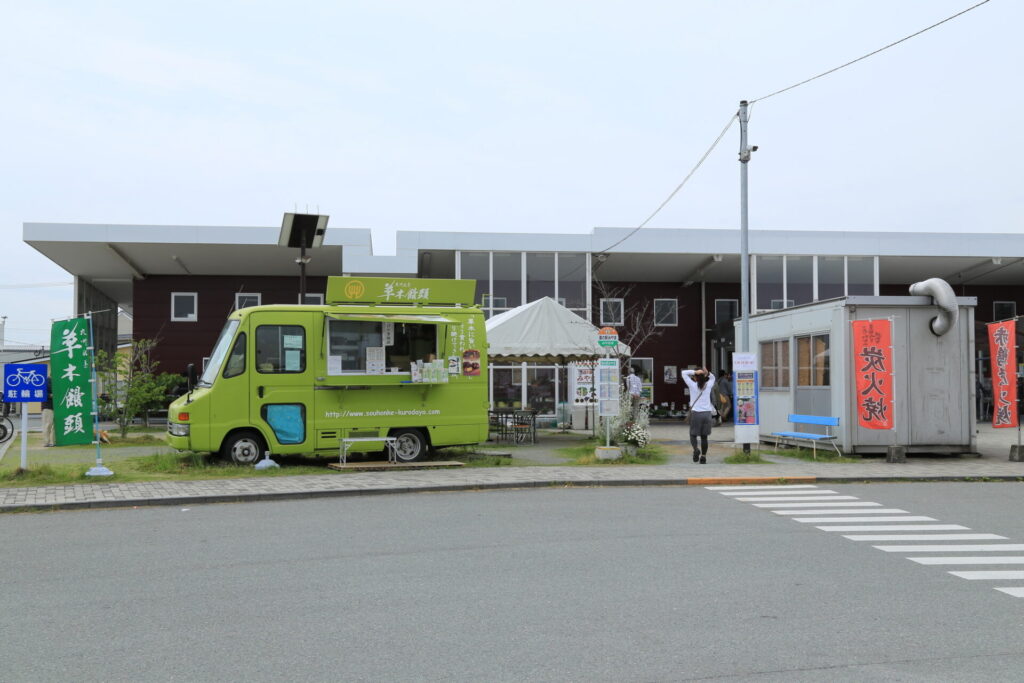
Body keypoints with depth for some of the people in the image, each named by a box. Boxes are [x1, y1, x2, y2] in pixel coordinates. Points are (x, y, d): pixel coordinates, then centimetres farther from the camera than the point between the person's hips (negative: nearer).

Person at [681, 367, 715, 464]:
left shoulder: (693, 385, -4)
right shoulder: (708, 385, 4)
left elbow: (684, 373, 4)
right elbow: (712, 378, 26)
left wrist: (695, 372, -6)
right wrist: (708, 373, 5)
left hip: (696, 413, -3)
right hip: (707, 413, 3)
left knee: (693, 434, 7)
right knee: (704, 436, 10)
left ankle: (696, 449, -20)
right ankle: (703, 456, 6)